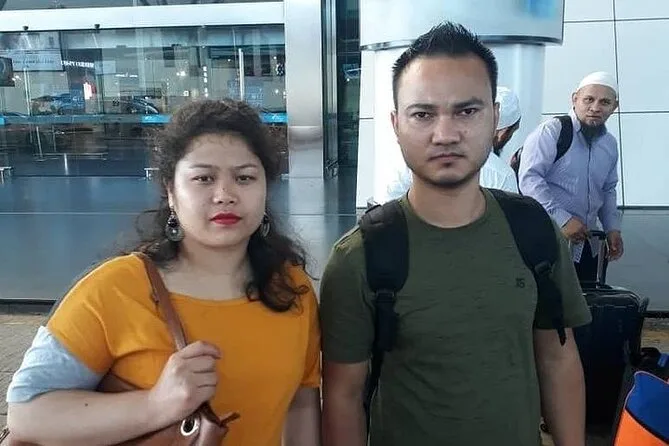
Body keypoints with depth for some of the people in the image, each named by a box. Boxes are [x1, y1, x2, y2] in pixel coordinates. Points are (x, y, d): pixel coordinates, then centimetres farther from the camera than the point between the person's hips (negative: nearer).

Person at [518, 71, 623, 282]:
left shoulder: (610, 144, 12)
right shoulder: (551, 131, -12)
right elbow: (529, 178, -20)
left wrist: (612, 228, 11)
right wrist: (562, 219, -22)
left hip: (589, 246, 8)